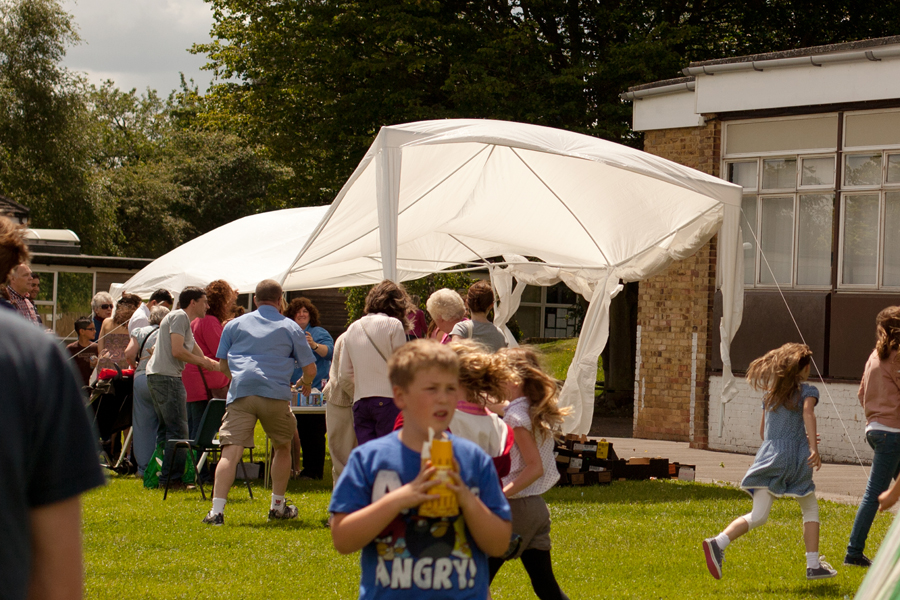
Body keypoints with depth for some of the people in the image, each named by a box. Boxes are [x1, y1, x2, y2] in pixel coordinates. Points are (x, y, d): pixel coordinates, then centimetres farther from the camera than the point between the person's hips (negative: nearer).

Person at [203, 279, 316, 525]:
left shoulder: (234, 325, 16)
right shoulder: (290, 328, 13)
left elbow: (222, 365, 20)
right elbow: (310, 369, 11)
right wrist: (305, 384, 34)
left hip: (240, 392, 0)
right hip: (276, 394, 0)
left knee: (230, 451, -10)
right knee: (283, 448, 22)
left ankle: (217, 510, -23)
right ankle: (278, 506, 28)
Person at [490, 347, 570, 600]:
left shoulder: (516, 417, -15)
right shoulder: (540, 413, 10)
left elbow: (535, 467, -22)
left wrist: (501, 494, -27)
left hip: (515, 507, -9)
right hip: (537, 507, 9)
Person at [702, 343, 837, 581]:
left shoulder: (770, 393, 19)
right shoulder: (807, 391, 3)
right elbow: (808, 414, -18)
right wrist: (813, 447, -28)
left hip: (769, 454, 4)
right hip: (795, 456, -4)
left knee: (758, 516, -2)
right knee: (810, 509, 16)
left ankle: (718, 543, -25)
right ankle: (813, 565, 14)